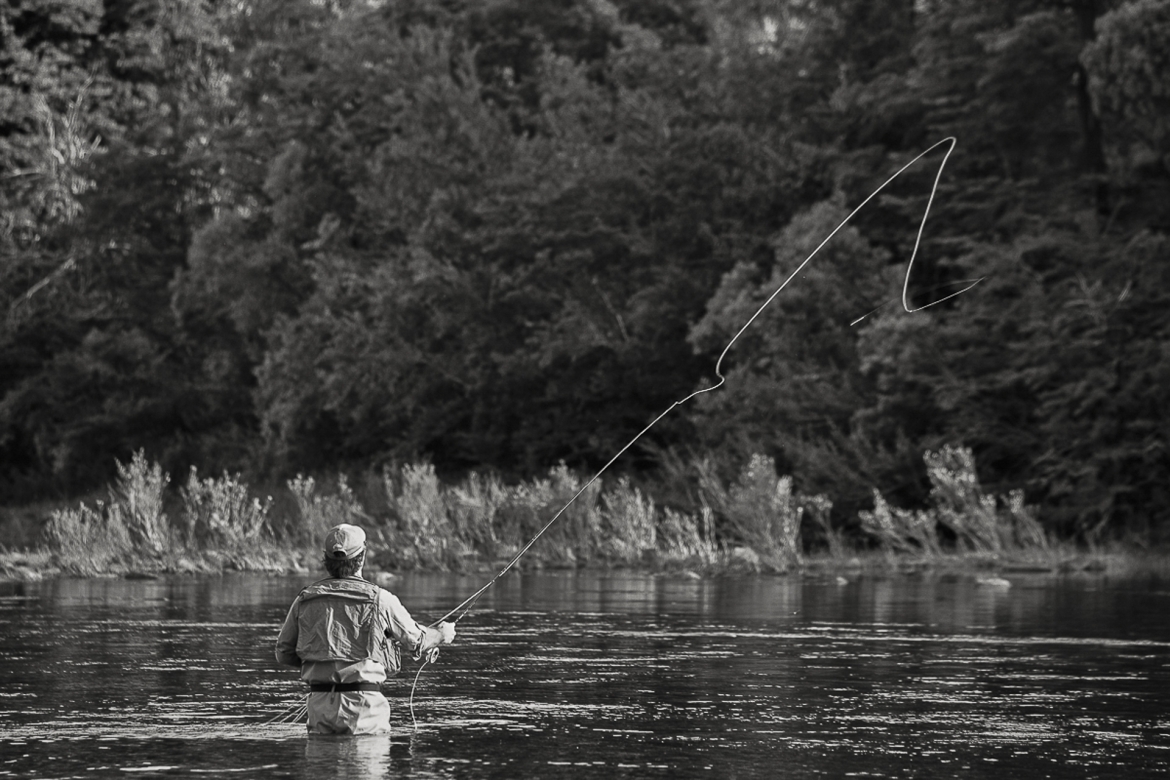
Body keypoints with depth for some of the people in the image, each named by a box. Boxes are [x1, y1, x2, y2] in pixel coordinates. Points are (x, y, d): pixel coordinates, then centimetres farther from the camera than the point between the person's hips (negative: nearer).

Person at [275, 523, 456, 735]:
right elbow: (416, 640, 8)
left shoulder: (304, 600, 4)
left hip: (319, 702, 3)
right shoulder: (380, 600, -5)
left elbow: (284, 652, 13)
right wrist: (442, 635, 29)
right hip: (363, 701, -3)